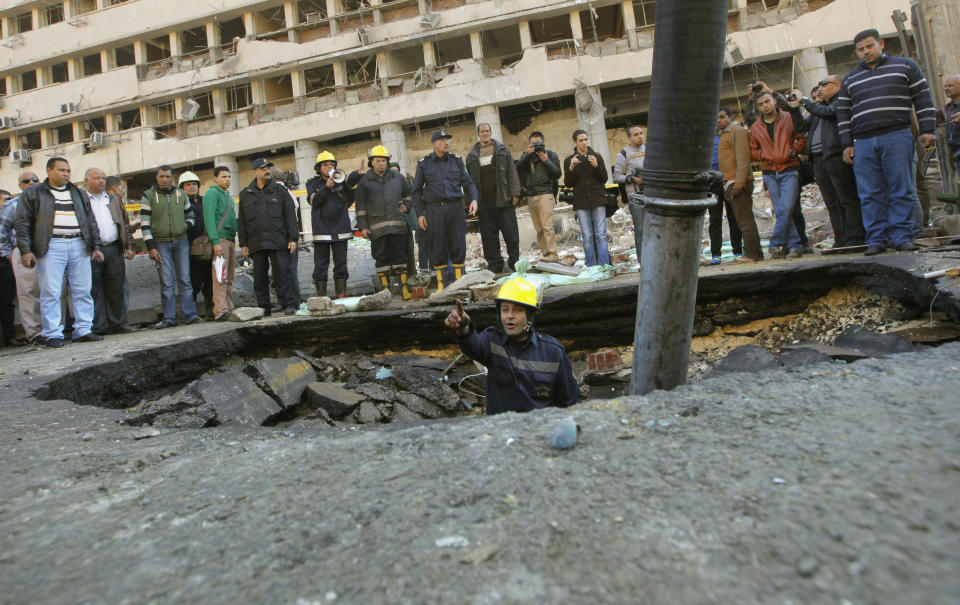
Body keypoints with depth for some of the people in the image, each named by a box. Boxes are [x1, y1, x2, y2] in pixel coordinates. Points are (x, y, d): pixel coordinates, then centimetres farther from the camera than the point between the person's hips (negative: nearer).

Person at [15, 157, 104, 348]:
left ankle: (83, 330, 9)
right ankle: (53, 334, 1)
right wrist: (25, 250, -6)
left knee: (83, 291, 3)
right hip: (51, 246, -3)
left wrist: (96, 247, 12)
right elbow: (23, 224, 3)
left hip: (79, 245, 4)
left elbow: (91, 222, 20)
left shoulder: (79, 194, 19)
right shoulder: (32, 194, 7)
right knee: (50, 292, -4)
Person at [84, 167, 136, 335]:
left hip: (114, 250, 4)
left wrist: (129, 246, 11)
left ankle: (117, 323, 14)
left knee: (116, 289, 6)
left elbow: (125, 224, 21)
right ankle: (97, 326, 3)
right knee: (94, 290, -1)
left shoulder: (114, 200, 19)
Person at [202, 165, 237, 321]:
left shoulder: (228, 196, 24)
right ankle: (220, 311, -14)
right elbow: (209, 219, -13)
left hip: (230, 240, 9)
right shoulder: (212, 193, -3)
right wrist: (215, 242, -21)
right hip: (220, 239, -9)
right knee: (220, 278, -12)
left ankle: (229, 309, 12)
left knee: (229, 278, 8)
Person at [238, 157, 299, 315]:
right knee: (260, 277, 4)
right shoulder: (245, 194, 14)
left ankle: (289, 304, 0)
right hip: (256, 243, 2)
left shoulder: (279, 190, 8)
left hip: (278, 242, -2)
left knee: (282, 274, -6)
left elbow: (289, 215, 4)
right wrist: (243, 244, 8)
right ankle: (263, 307, 12)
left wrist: (293, 238, -3)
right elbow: (241, 222, 14)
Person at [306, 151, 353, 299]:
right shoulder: (313, 183, 8)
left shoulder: (340, 181, 12)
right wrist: (326, 187, -16)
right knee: (321, 264, -2)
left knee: (341, 263, 4)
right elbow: (314, 201, -7)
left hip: (340, 228, 2)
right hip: (322, 229, -2)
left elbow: (349, 200, 4)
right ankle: (321, 295, 0)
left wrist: (343, 183, -8)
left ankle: (341, 294, 10)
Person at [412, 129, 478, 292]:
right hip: (435, 209, -2)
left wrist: (473, 199, -5)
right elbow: (417, 191, 8)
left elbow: (468, 182, 13)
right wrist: (420, 214, 1)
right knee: (438, 248, 0)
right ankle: (440, 285, 8)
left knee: (458, 245, 0)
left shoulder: (456, 161, 12)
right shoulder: (424, 164, 6)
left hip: (455, 207, 2)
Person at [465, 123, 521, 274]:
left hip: (503, 199, -2)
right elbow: (470, 179, 14)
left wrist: (515, 193, -5)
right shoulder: (472, 156, 13)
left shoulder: (502, 150, 9)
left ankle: (514, 263, 10)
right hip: (484, 202, 2)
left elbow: (512, 172, 5)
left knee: (511, 233, 0)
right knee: (488, 235, 3)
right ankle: (495, 265, 11)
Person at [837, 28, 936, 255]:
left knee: (902, 190, -4)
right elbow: (843, 114, 18)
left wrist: (928, 130, 1)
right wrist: (847, 144, 9)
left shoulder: (905, 66, 12)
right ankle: (876, 239, 3)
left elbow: (923, 100, 10)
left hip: (897, 137, -2)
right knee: (870, 194, -1)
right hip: (863, 143, 2)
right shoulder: (850, 80, 19)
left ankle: (902, 236, 0)